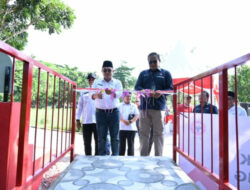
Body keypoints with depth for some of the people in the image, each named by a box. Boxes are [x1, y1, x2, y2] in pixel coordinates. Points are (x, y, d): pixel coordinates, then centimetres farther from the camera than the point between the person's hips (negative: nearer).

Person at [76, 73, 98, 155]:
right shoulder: (83, 92, 9)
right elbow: (80, 106, 10)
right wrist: (78, 119, 5)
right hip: (86, 121, 2)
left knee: (98, 142, 3)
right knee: (87, 142, 9)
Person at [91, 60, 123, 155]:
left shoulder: (117, 82, 7)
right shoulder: (97, 82, 9)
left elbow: (119, 94, -12)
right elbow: (92, 95, -4)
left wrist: (112, 93, -36)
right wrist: (96, 95, -30)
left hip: (114, 111, 0)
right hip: (100, 112, 1)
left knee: (115, 136, 3)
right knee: (101, 137, 2)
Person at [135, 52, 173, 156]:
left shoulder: (165, 73, 14)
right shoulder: (143, 73, 20)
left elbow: (171, 88, 6)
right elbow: (137, 87, 9)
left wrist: (161, 93, -15)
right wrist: (145, 92, -12)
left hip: (159, 107, -2)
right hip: (144, 106, 2)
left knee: (158, 133, 2)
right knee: (143, 132, 4)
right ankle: (143, 156, 13)